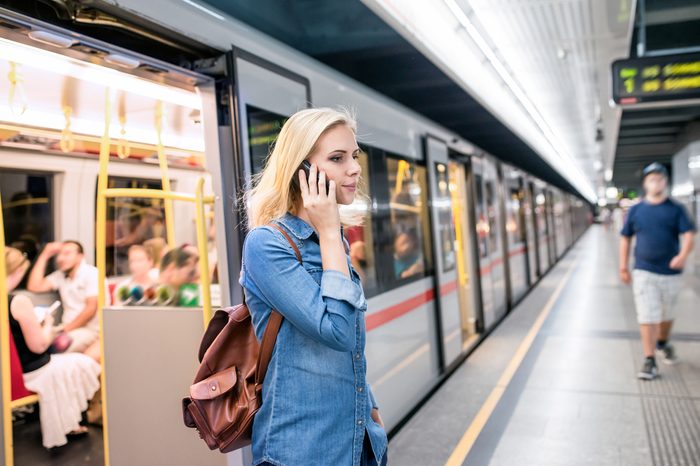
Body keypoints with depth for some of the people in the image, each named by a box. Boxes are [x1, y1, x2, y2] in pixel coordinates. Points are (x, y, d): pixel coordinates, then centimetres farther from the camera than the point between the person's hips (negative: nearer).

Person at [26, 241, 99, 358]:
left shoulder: (92, 274, -4)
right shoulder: (60, 275, 16)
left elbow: (91, 308, -11)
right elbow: (34, 287, 4)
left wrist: (66, 328, -16)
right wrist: (45, 255, 6)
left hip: (91, 330, -5)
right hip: (69, 329, 5)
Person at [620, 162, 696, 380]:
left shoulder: (676, 209, 0)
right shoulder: (636, 210, 3)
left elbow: (688, 234, -10)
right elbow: (626, 238, 8)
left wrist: (683, 255, -30)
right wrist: (623, 267, 5)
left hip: (671, 272, 1)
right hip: (644, 272, -1)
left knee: (667, 314, 17)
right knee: (647, 316, -5)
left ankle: (663, 343, 43)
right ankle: (649, 361, 1)